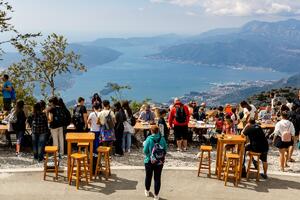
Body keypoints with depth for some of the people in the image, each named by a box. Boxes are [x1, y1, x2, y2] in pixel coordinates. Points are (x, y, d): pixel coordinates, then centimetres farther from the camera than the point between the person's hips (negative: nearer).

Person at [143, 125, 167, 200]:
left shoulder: (149, 139, -16)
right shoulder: (162, 139, -10)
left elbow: (145, 151, -14)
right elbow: (165, 150, -3)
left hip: (149, 161, -1)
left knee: (148, 177, 19)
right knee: (157, 178, 9)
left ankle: (147, 191, 38)